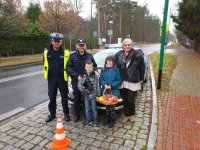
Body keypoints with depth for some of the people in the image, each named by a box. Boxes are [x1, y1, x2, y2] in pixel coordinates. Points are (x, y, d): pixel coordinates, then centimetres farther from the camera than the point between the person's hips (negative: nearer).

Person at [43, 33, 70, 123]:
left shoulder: (65, 53, -6)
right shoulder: (47, 52, 2)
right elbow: (45, 65, 13)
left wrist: (67, 75, -1)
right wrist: (46, 75, 12)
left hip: (62, 78, -2)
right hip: (51, 78, 2)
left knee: (64, 97, 9)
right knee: (52, 97, 13)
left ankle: (66, 114, 25)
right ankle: (52, 114, 30)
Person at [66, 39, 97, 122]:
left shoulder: (89, 56, 8)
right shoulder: (72, 56, 2)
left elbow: (94, 66, 13)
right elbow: (68, 68, -3)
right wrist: (77, 76, -13)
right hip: (76, 81, 0)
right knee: (76, 99, 10)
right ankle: (76, 115, 27)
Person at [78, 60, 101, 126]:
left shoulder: (96, 76, -9)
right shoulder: (83, 76, -2)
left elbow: (98, 86, -9)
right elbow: (79, 84, -5)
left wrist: (98, 94, -13)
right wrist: (83, 89, -20)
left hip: (93, 95, -2)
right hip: (86, 95, 3)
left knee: (94, 108, 8)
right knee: (87, 109, 13)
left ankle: (95, 120, 24)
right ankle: (88, 120, 28)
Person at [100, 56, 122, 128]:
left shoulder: (116, 70, -4)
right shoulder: (103, 70, 6)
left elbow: (119, 80, -6)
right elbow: (101, 79, 5)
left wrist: (112, 86, -15)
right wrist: (104, 85, -14)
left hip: (114, 91, -3)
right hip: (106, 91, 3)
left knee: (112, 106, -2)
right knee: (107, 105, 10)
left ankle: (112, 120, 17)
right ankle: (107, 118, 30)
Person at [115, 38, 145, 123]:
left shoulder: (137, 55, -6)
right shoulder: (118, 55, 1)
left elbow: (141, 68, 0)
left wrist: (141, 79, 2)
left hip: (133, 82, -2)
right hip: (122, 81, 3)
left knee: (130, 100, 4)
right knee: (124, 100, 11)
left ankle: (132, 114, 31)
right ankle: (127, 115, 31)